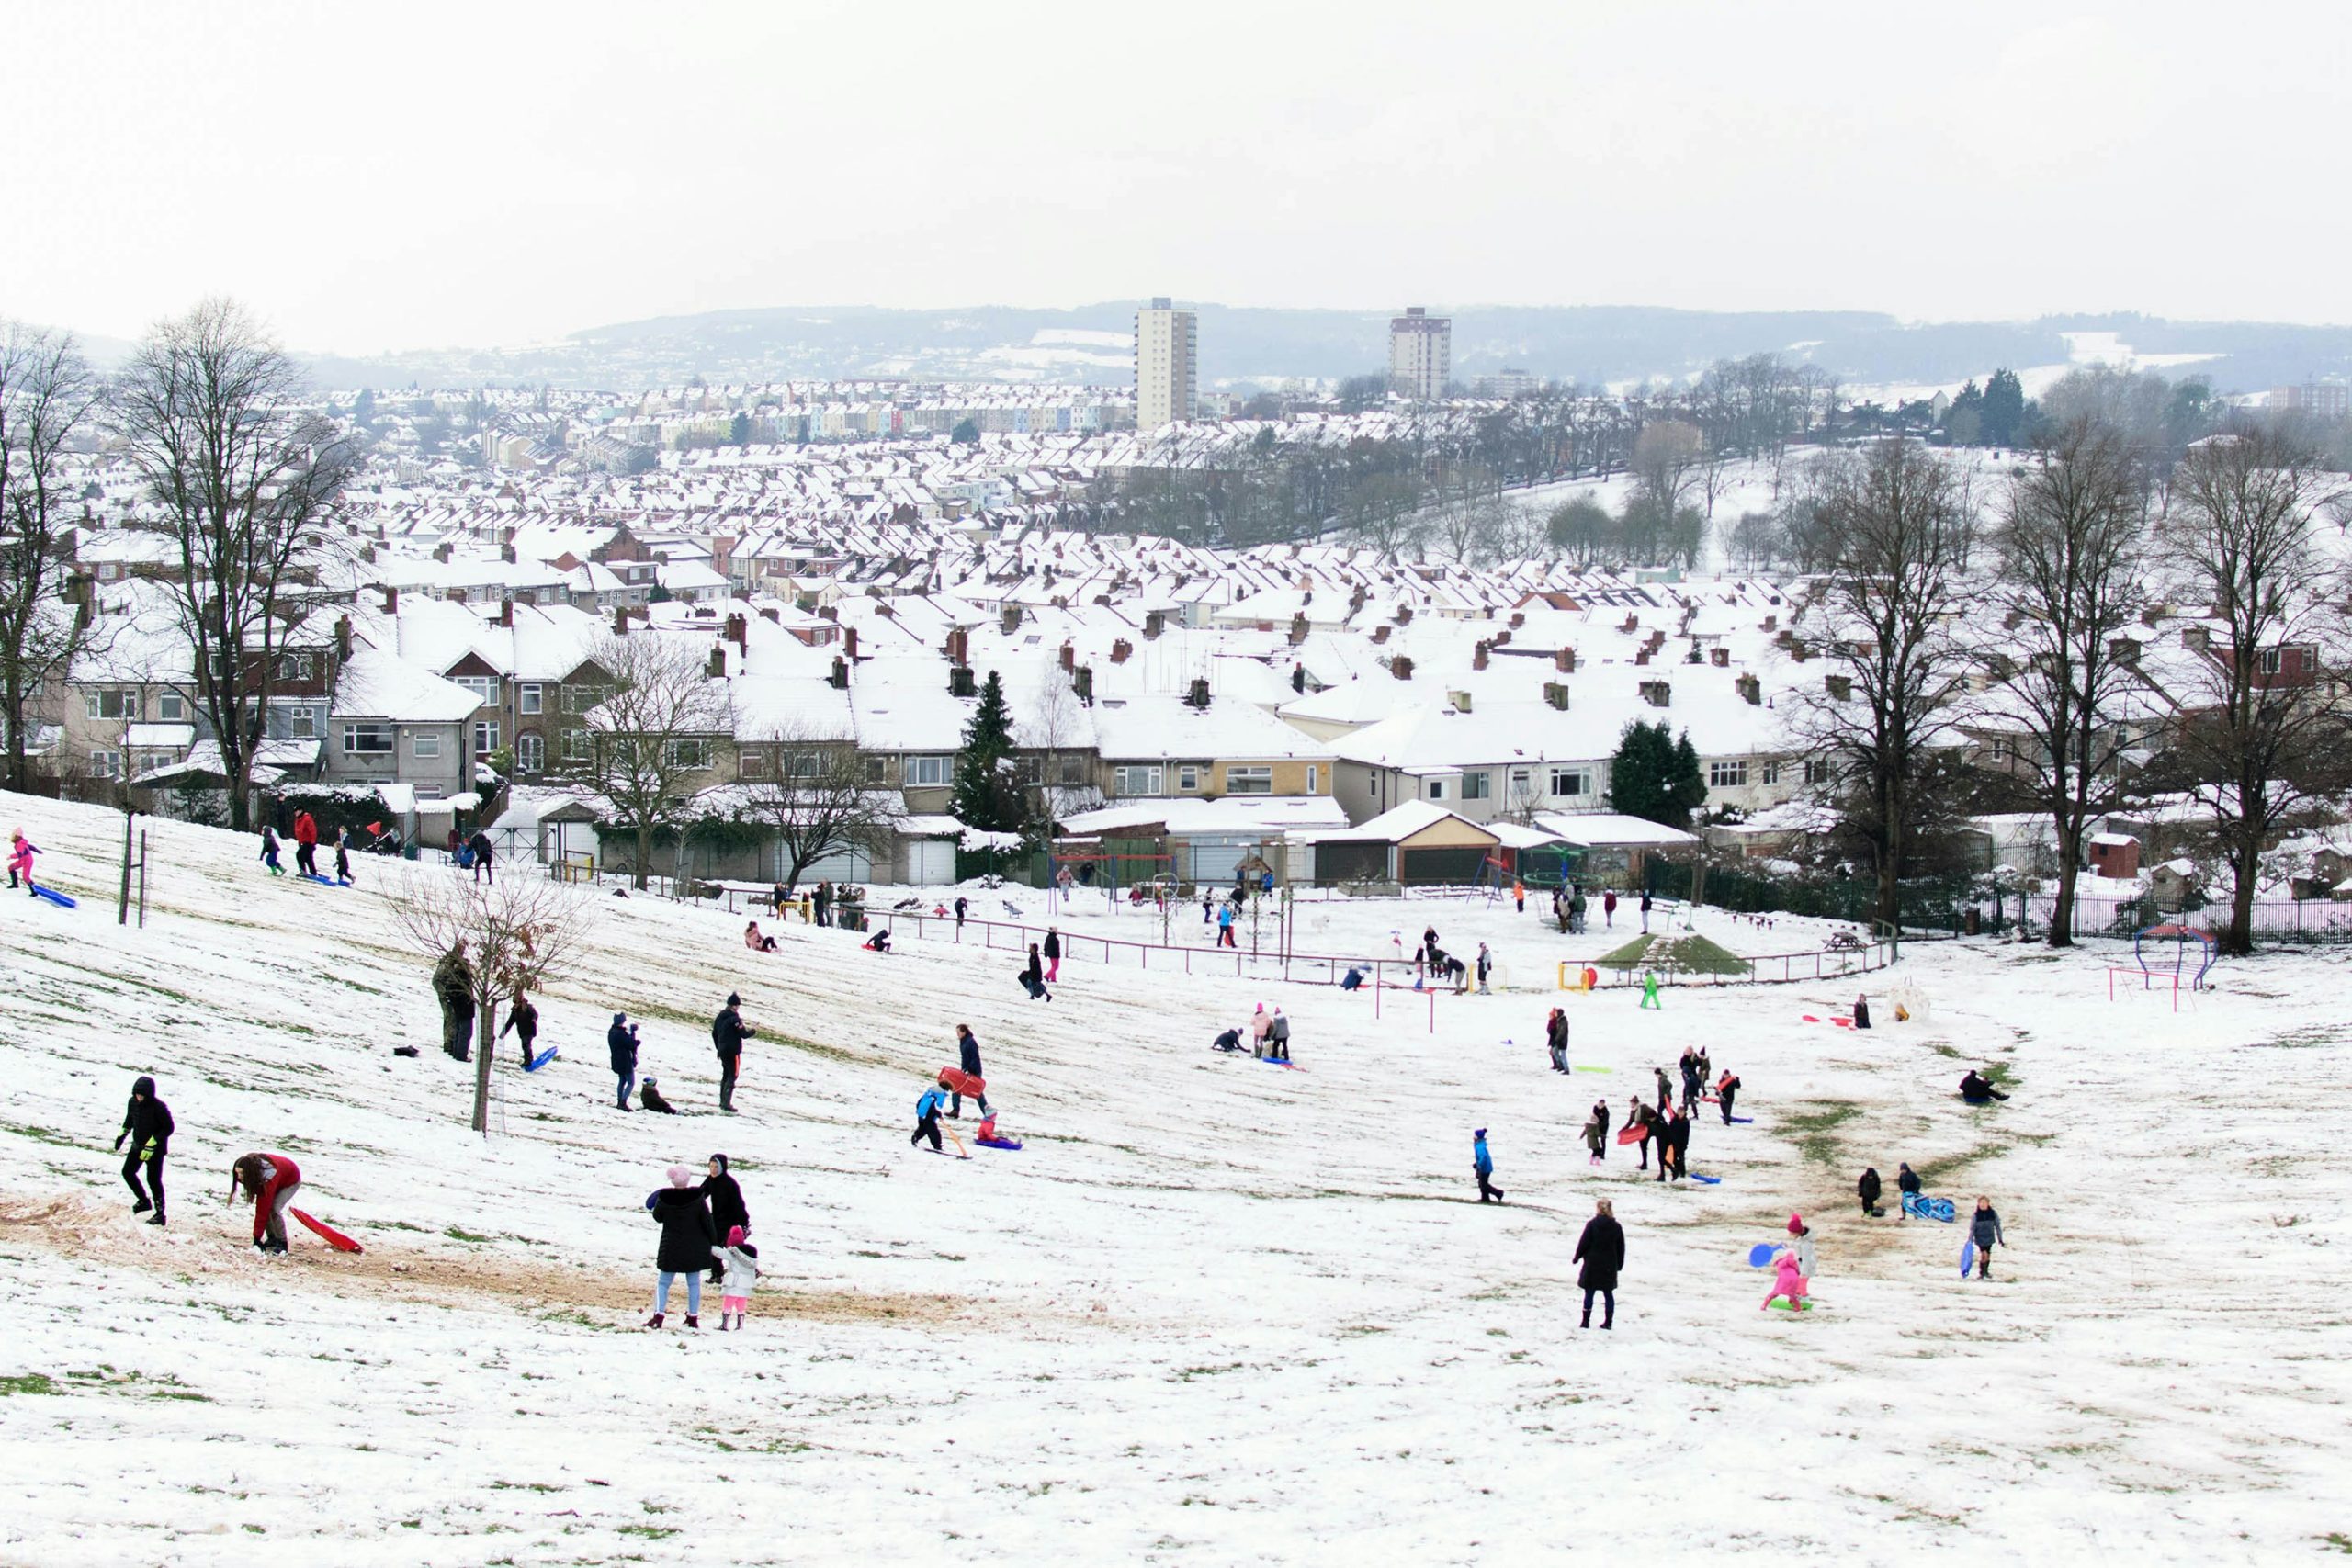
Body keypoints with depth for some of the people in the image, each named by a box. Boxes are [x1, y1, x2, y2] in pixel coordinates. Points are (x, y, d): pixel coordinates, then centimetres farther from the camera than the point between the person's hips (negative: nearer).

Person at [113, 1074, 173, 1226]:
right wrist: (122, 1134, 8)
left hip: (155, 1149, -7)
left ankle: (160, 1214, 3)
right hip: (138, 1145, 7)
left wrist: (152, 1143, -25)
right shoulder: (133, 1102, -4)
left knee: (153, 1179, -6)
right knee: (127, 1172, 12)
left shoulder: (158, 1107, -24)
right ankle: (144, 1201, 30)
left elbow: (168, 1128, -20)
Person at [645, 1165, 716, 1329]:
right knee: (694, 1283, 11)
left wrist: (654, 1208, 26)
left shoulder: (663, 1199, -11)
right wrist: (713, 1240, 8)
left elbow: (658, 1217, 5)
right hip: (695, 1249, 1)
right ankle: (693, 1317, 11)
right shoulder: (697, 1198, -10)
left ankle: (659, 1315, -5)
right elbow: (707, 1222, -5)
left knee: (663, 1283, 8)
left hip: (671, 1249, -1)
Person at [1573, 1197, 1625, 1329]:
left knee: (1589, 1293, 4)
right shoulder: (1617, 1227, 0)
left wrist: (1577, 1257, 6)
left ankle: (1586, 1321, 5)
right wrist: (1619, 1264, 17)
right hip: (1609, 1267, 3)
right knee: (1608, 1294, 10)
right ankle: (1608, 1322, 10)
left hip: (1592, 1265, -3)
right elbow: (1621, 1248, 7)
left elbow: (1583, 1243, -8)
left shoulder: (1591, 1225, -10)